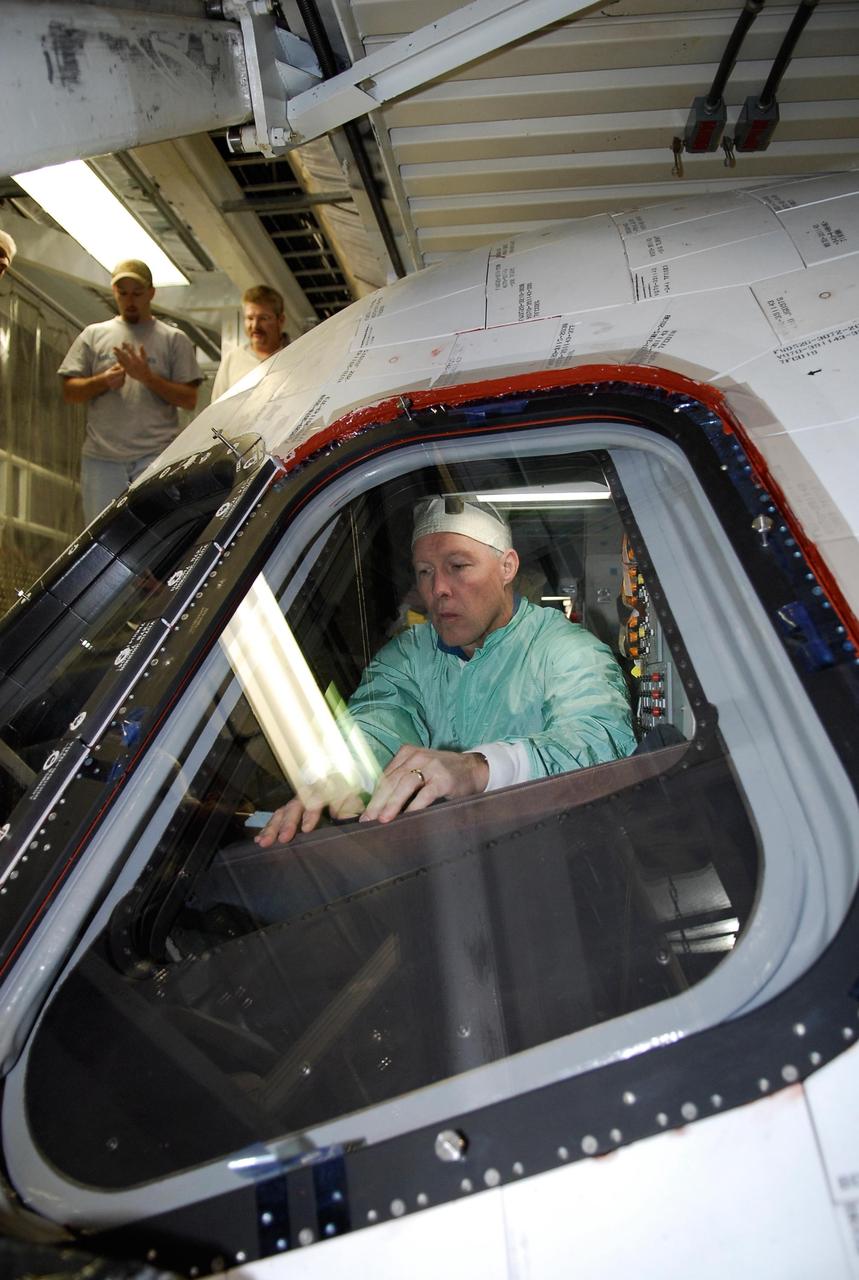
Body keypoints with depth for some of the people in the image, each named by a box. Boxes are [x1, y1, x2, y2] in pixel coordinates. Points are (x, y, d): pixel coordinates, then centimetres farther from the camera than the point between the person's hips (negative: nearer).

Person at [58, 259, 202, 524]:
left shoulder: (174, 339, 9)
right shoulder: (93, 335, 16)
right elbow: (69, 393, 12)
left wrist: (147, 376, -11)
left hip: (157, 455, -3)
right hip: (101, 456, 3)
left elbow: (189, 400, 2)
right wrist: (103, 381, -7)